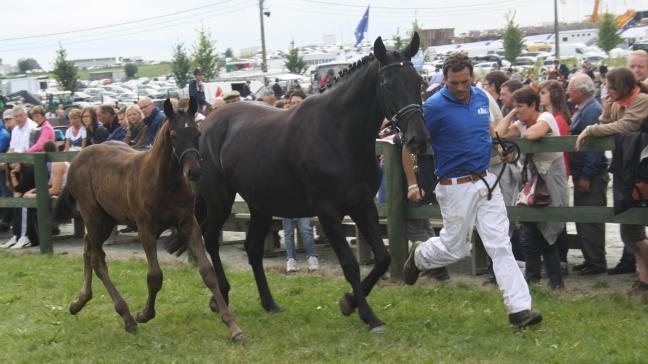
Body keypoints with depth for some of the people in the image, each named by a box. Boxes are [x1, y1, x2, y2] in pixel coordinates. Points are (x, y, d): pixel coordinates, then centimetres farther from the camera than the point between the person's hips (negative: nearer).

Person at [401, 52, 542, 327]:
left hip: (486, 181, 5)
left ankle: (519, 308, -1)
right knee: (454, 248, 9)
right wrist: (412, 184, -11)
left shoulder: (481, 97, 5)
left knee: (500, 245, -1)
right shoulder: (435, 106, -14)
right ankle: (418, 255, 41)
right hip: (456, 187, -5)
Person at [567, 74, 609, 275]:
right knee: (583, 219, 16)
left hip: (591, 175, -10)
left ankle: (597, 262, 3)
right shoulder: (581, 109, 13)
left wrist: (586, 176, -23)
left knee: (591, 221, -4)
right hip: (582, 173, 10)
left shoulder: (592, 110, -18)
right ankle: (590, 259, 25)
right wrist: (578, 174, 17)